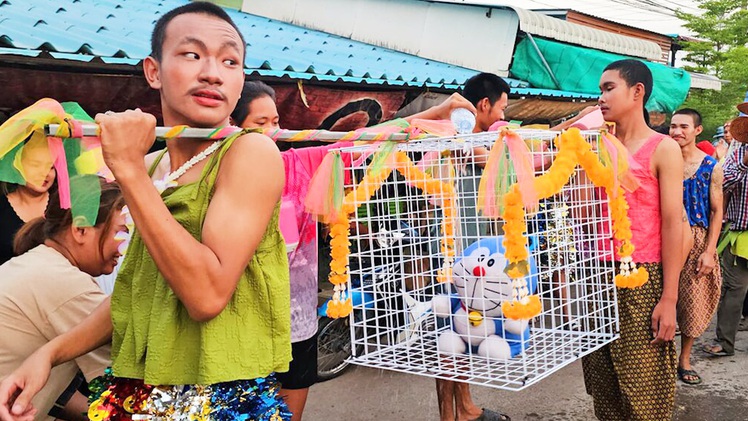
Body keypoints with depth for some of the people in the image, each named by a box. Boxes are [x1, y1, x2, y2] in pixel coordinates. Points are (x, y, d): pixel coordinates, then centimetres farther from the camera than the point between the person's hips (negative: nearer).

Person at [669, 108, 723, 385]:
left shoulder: (711, 167, 0)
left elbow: (716, 211, -1)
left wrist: (709, 251, -8)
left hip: (697, 240, 0)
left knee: (693, 301, 6)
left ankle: (684, 359, 22)